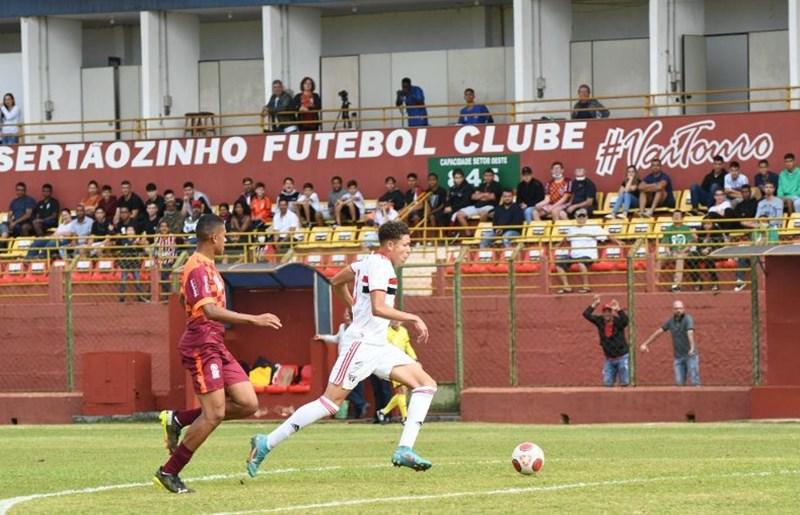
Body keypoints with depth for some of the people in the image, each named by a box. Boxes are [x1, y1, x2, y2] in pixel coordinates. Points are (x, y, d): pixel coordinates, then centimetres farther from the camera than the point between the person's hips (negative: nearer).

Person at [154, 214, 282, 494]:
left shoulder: (206, 266, 16)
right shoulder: (198, 269, -16)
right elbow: (210, 310, -29)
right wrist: (253, 319, -33)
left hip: (216, 346, 10)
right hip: (201, 346, -10)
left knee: (248, 404, 1)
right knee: (214, 414, -10)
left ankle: (177, 419, 10)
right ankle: (169, 471, 0)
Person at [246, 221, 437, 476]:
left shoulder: (370, 262, 16)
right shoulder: (381, 266, -14)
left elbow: (337, 281, 29)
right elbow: (378, 308, -27)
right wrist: (413, 319, -21)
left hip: (378, 345, 10)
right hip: (361, 343, -10)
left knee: (426, 384, 1)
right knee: (330, 402, -11)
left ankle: (405, 450, -8)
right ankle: (266, 443, -5)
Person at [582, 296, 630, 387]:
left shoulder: (618, 321, -13)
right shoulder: (600, 321, -1)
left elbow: (625, 320, -36)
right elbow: (586, 314, -7)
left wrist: (618, 309, -46)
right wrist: (594, 305, -14)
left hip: (622, 358, -4)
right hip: (609, 359, 4)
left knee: (624, 383, -1)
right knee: (607, 383, 4)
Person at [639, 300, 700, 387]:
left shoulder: (688, 319, -16)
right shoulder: (671, 321, 2)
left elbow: (690, 333, -35)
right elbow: (658, 332, 12)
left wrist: (692, 348, -52)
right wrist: (645, 344, 13)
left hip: (690, 355, -5)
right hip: (678, 356, 5)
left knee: (694, 382, -8)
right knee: (680, 383, -2)